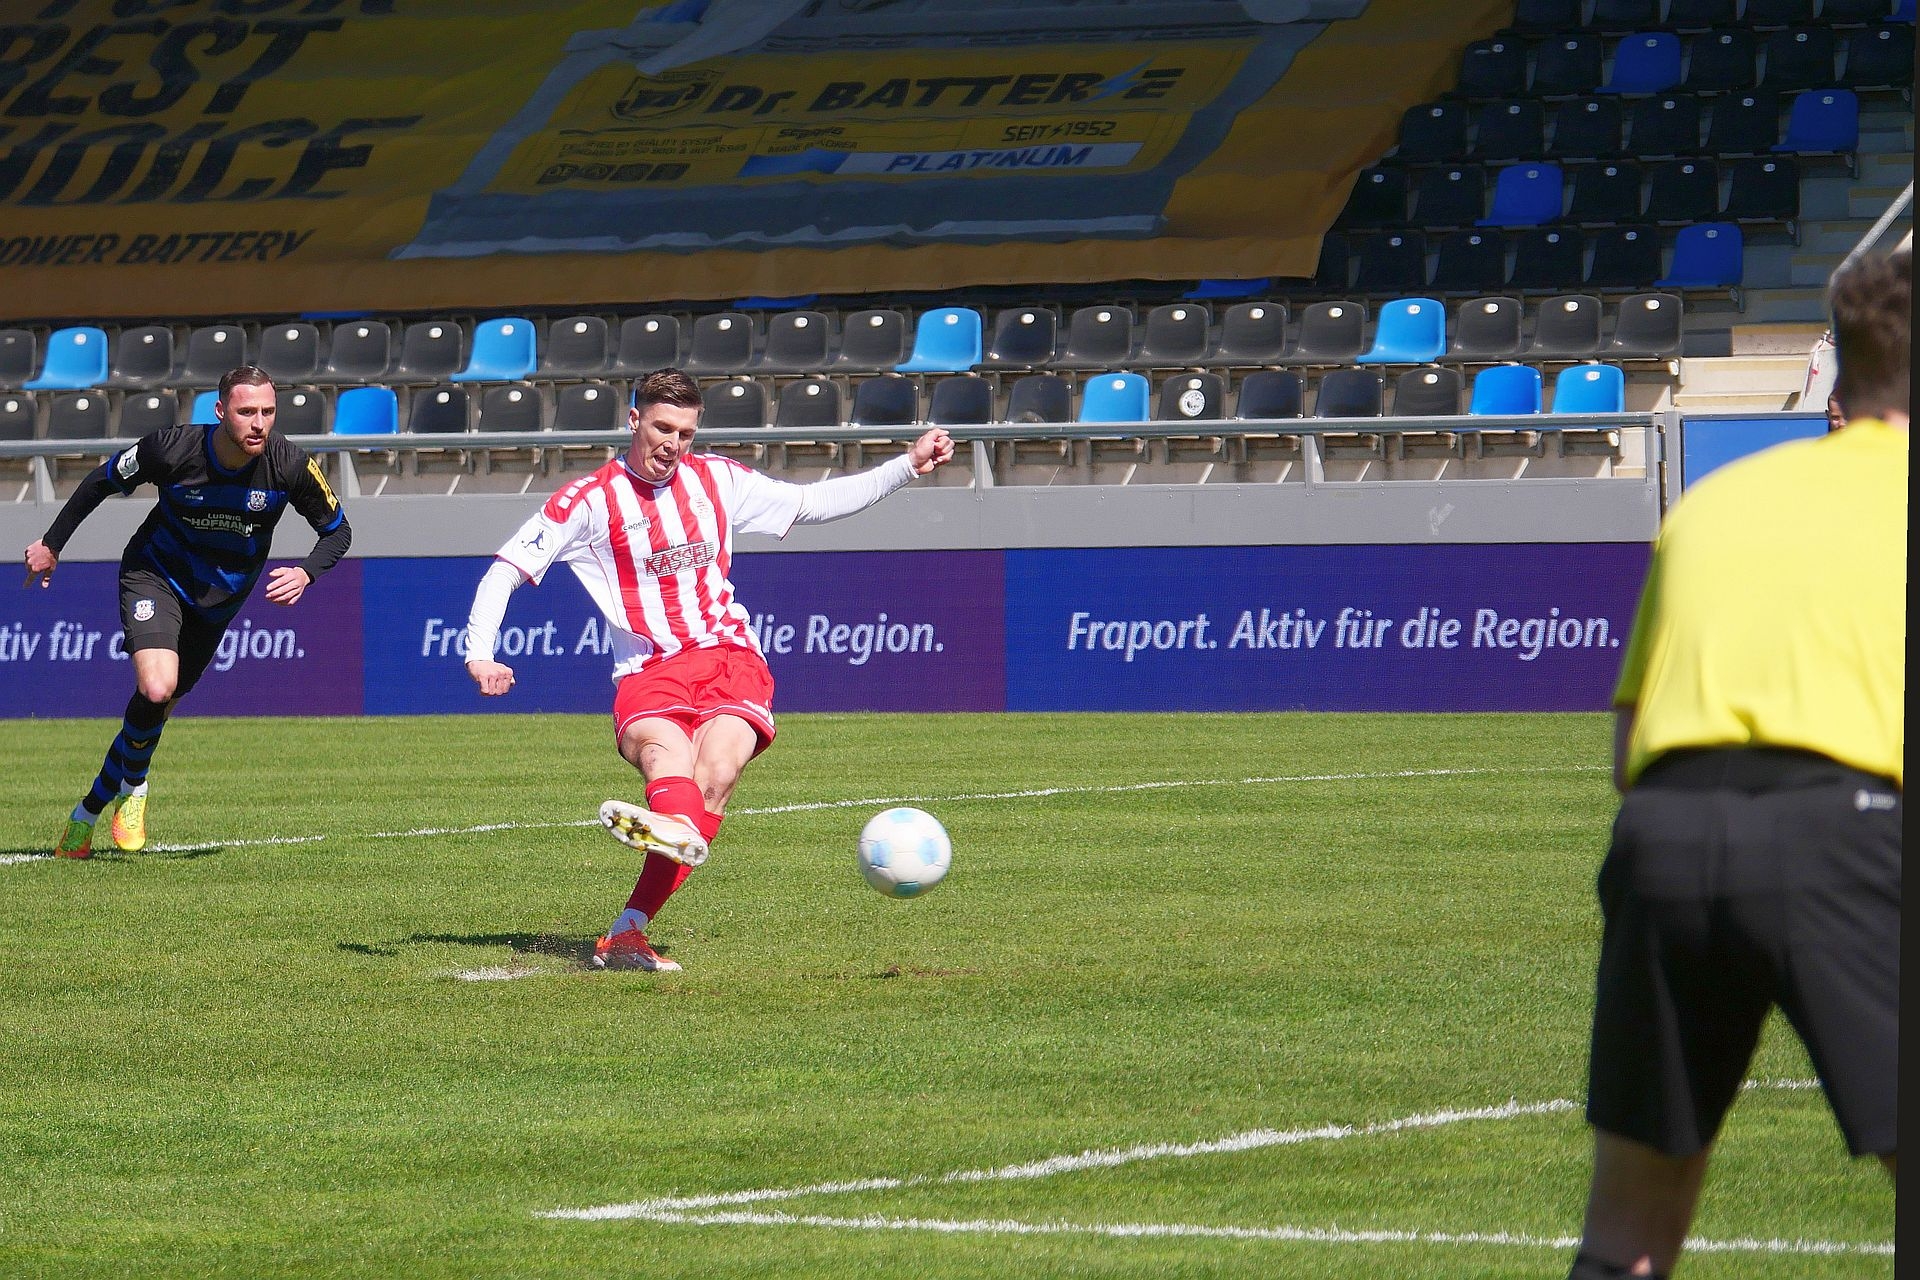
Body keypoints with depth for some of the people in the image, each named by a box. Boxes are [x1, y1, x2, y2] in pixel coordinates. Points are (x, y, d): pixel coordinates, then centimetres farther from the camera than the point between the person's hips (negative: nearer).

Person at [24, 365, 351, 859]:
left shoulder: (291, 464, -22)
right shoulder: (170, 449, -26)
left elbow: (337, 530, -6)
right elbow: (102, 481, -6)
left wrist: (305, 574, -26)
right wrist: (51, 544, 2)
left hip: (221, 595, 3)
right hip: (156, 575, -3)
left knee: (159, 705, 10)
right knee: (156, 689, -26)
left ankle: (88, 811, 31)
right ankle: (133, 784, 5)